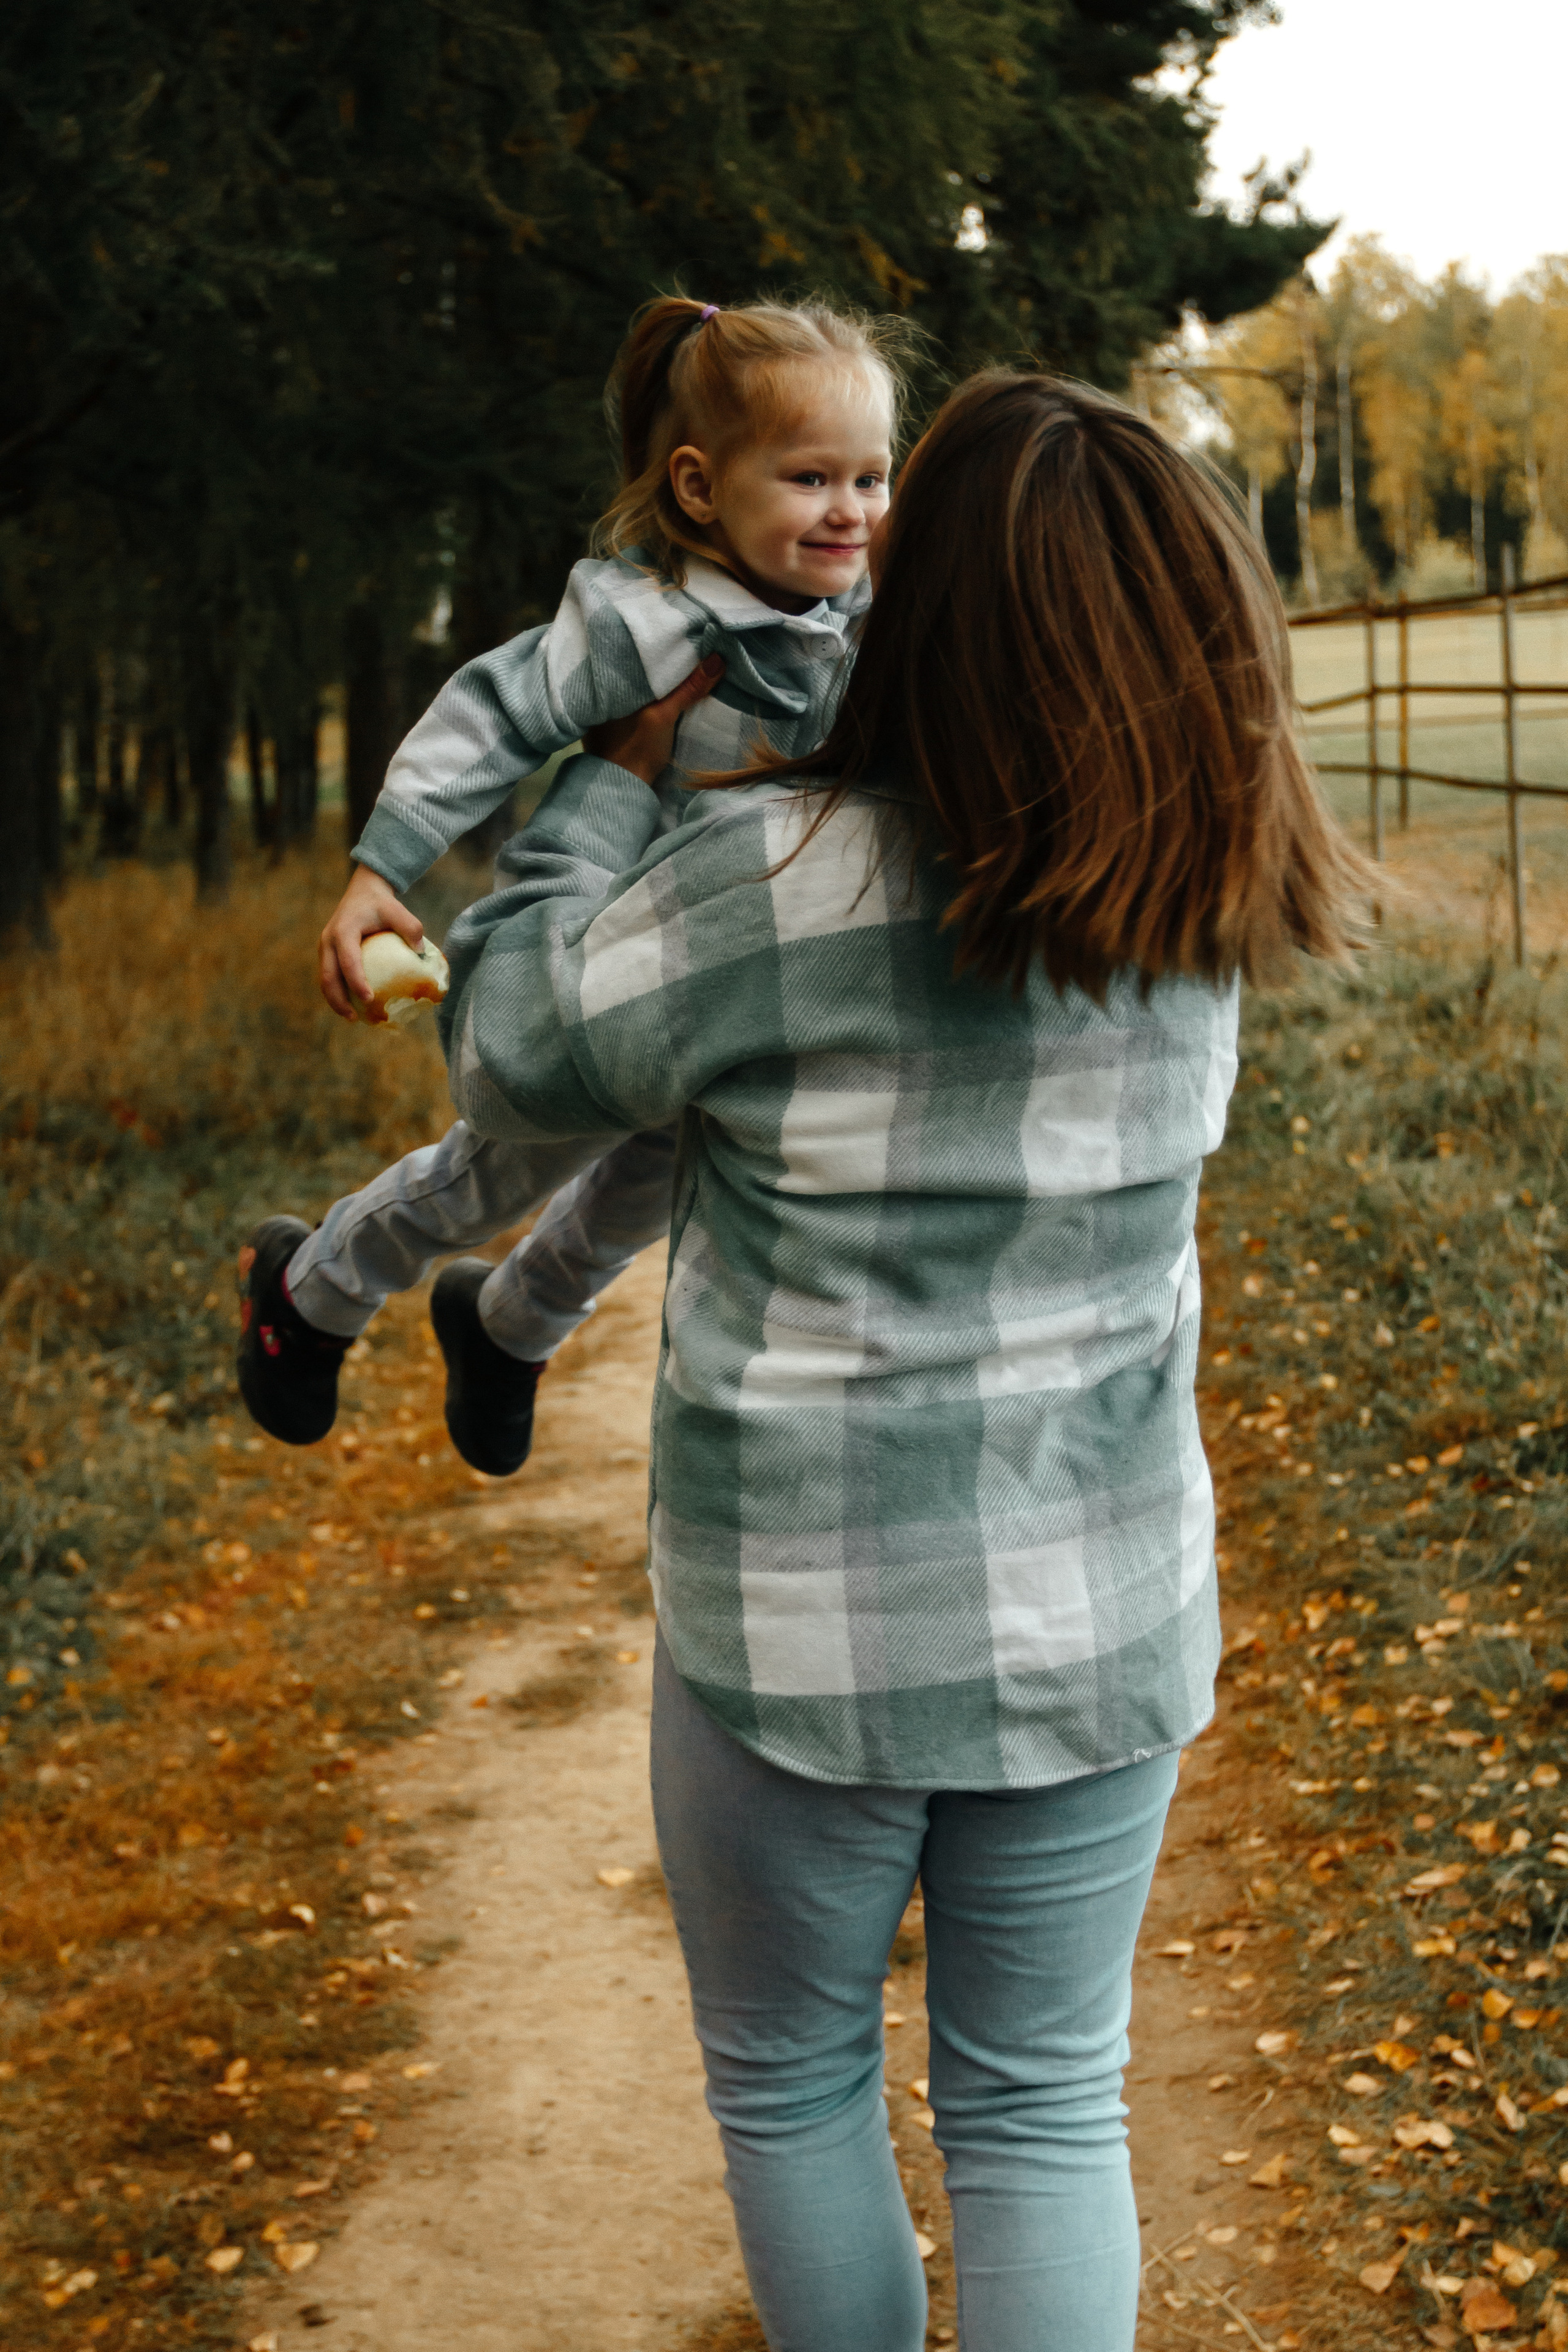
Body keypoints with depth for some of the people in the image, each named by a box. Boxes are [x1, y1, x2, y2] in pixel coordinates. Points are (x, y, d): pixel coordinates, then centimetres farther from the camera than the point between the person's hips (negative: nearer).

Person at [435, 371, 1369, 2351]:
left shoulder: (765, 884, -21)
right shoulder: (1194, 900, -5)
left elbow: (510, 1053, -4)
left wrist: (624, 777, 7)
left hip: (803, 1638, -3)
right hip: (1108, 1625, 4)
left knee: (788, 2076, 19)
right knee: (1042, 2107, 16)